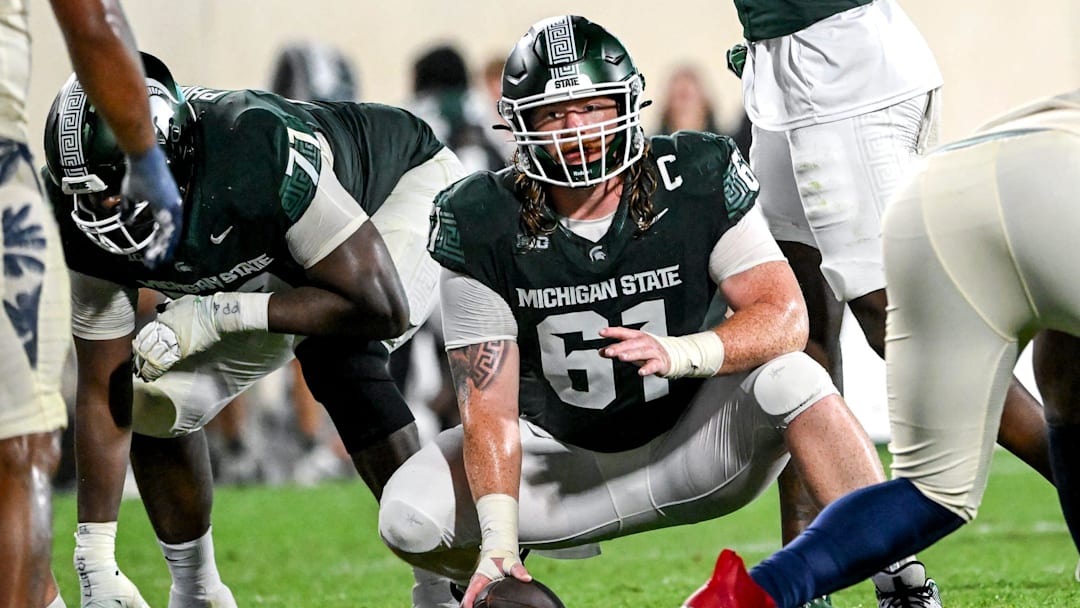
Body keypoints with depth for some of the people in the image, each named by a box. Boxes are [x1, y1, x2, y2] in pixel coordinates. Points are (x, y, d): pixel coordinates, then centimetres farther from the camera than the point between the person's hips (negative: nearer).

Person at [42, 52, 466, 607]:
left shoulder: (257, 153, -43)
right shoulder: (90, 228, -24)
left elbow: (381, 307, -39)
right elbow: (102, 393, -14)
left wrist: (220, 313, -39)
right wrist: (95, 563, -17)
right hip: (281, 263, 6)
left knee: (338, 356, -33)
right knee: (155, 405, -5)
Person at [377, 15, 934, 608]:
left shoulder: (696, 181, -14)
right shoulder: (484, 226, -15)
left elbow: (785, 316, -19)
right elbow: (488, 403, -17)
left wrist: (680, 353, -39)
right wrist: (499, 542, -30)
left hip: (691, 443, 0)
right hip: (566, 458, 1)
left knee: (788, 377, -30)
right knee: (408, 520, -22)